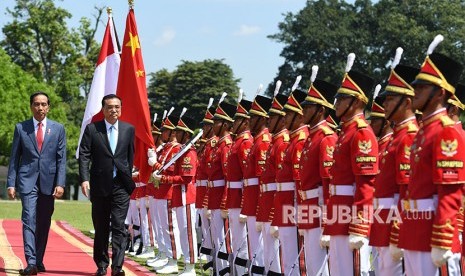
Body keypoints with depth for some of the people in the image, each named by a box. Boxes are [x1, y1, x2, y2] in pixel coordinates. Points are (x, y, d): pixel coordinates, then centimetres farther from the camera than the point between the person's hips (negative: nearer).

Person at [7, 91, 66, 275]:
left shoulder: (58, 129, 7)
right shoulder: (21, 128, 5)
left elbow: (61, 159, 4)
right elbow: (14, 158, 6)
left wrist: (60, 184, -6)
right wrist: (11, 183, -1)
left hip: (48, 181, 2)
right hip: (27, 180, -2)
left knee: (44, 223, 7)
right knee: (29, 220, -12)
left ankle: (39, 261, 17)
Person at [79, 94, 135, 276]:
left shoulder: (129, 129, 7)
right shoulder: (92, 129, 1)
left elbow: (130, 156, 13)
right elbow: (84, 156, -4)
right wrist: (84, 179, -14)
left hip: (121, 185, 0)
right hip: (99, 186, 0)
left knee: (119, 226, -8)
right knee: (101, 228, 9)